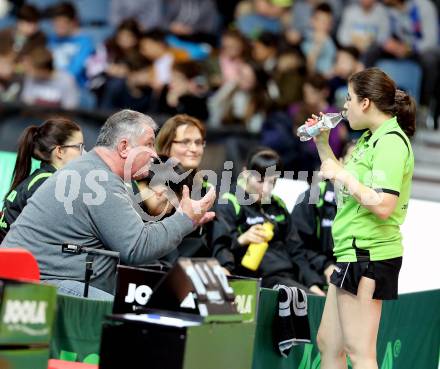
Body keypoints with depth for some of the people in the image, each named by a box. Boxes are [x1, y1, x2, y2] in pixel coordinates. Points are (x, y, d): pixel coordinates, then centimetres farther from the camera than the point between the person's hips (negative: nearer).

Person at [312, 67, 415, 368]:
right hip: (353, 253, 11)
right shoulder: (370, 138, 16)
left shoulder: (391, 141, -15)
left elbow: (383, 205, -25)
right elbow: (345, 184, 26)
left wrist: (343, 176, -16)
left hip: (369, 256, -11)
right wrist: (322, 144, 21)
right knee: (328, 343, 15)